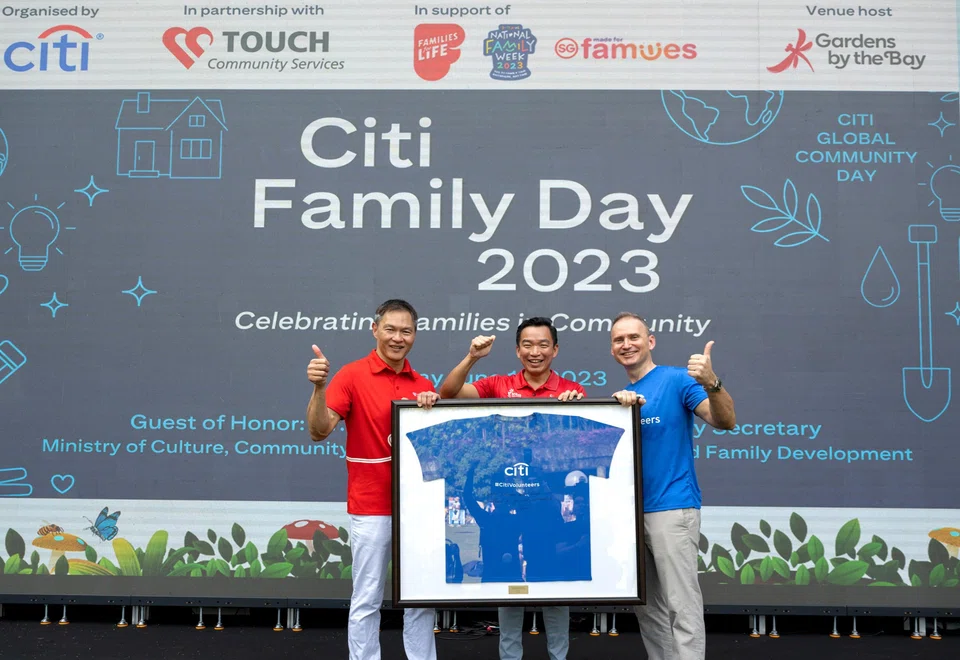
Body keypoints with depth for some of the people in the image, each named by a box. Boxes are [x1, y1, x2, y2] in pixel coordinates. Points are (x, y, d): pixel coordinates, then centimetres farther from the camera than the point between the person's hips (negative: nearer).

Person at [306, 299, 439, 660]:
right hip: (370, 507, -5)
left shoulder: (422, 385, 8)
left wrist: (431, 408, -10)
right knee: (367, 600, 4)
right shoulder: (352, 375, -7)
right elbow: (319, 430, -16)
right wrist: (319, 387, -33)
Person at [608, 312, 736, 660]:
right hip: (631, 511, 8)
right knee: (647, 606, 14)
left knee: (681, 606, -8)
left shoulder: (677, 380, -5)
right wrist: (619, 404, -13)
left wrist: (711, 383, -35)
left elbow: (725, 422, -15)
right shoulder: (623, 395, 15)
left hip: (671, 508, -7)